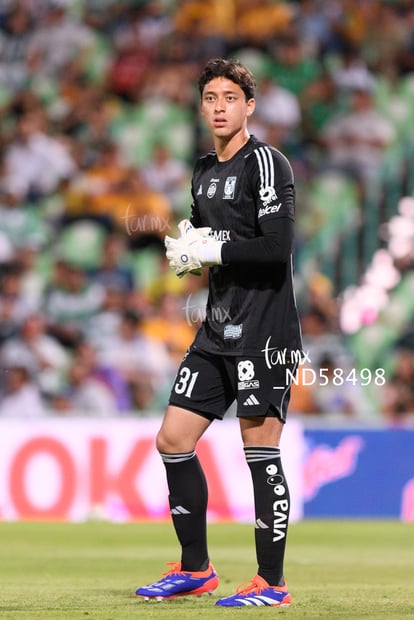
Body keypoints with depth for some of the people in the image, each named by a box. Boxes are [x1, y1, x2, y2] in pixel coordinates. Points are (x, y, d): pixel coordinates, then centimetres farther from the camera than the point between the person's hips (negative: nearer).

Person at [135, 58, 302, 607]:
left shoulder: (266, 162, -9)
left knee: (261, 452, -6)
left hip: (264, 331, -9)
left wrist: (211, 251, -14)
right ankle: (195, 569, 18)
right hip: (218, 331, 9)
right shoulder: (205, 172, 16)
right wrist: (187, 244, 5)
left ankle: (272, 583, 2)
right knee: (173, 441, 7)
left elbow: (276, 247, -20)